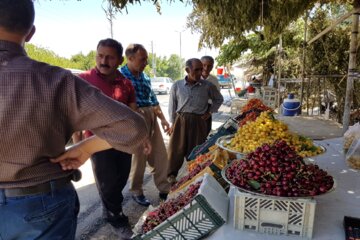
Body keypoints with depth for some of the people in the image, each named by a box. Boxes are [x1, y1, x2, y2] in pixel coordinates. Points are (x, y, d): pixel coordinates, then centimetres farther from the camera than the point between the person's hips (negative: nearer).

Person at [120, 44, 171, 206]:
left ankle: (164, 189, 26)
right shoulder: (121, 76, -10)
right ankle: (136, 192, 26)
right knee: (138, 158, 5)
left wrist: (163, 119, 14)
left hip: (151, 119, 7)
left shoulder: (145, 77, 13)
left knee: (160, 155, 10)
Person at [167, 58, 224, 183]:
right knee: (176, 149, 3)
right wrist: (172, 123, 4)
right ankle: (171, 175, 16)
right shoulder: (177, 86, -1)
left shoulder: (208, 86, -1)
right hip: (181, 121, 0)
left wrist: (210, 112, 6)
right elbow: (172, 105, 6)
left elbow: (219, 99, 15)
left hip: (199, 122, 0)